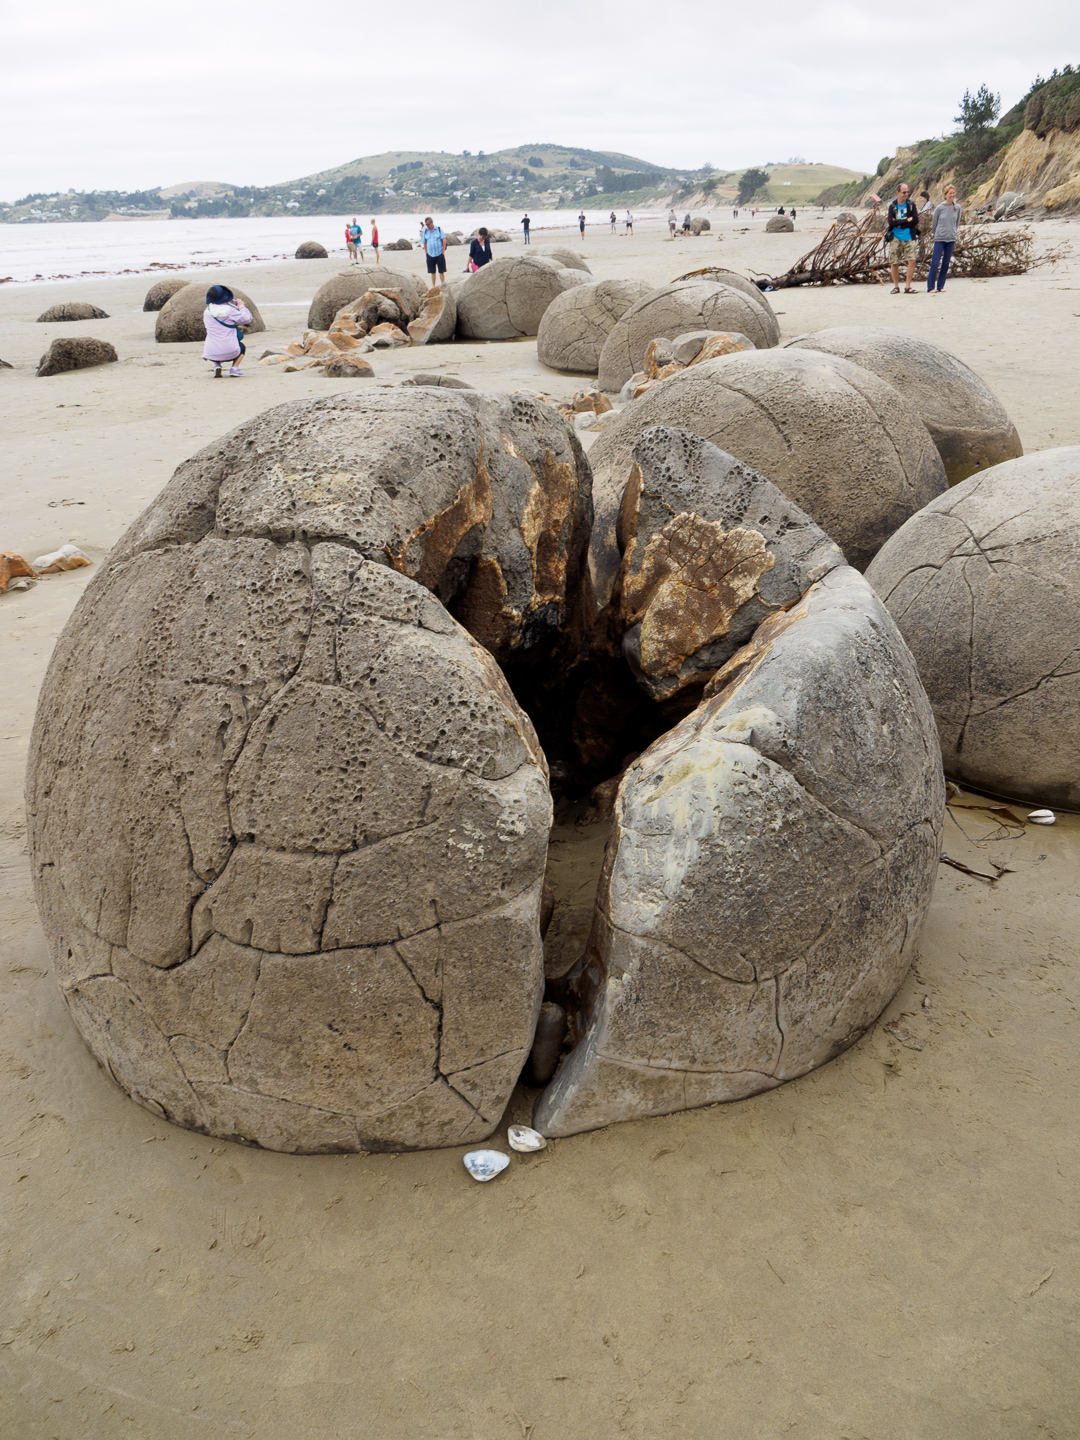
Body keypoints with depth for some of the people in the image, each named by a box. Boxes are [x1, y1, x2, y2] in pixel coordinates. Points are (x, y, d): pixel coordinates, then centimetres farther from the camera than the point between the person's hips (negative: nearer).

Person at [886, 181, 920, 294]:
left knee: (912, 260, -13)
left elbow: (915, 220, -6)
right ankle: (896, 287, 15)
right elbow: (891, 222, -9)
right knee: (894, 263, 0)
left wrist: (899, 223, -10)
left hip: (909, 238, 0)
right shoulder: (892, 206, 3)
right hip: (895, 238, 0)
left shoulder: (911, 204, 5)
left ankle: (907, 286, -5)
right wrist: (907, 220, -11)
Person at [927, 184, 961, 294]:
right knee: (935, 263, -8)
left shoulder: (957, 208, 4)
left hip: (951, 239, 3)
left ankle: (940, 286, 13)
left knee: (946, 264, 6)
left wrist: (952, 233, 16)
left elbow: (957, 223, 16)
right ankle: (930, 287, -3)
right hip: (939, 239, -3)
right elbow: (934, 223, 6)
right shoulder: (940, 208, -4)